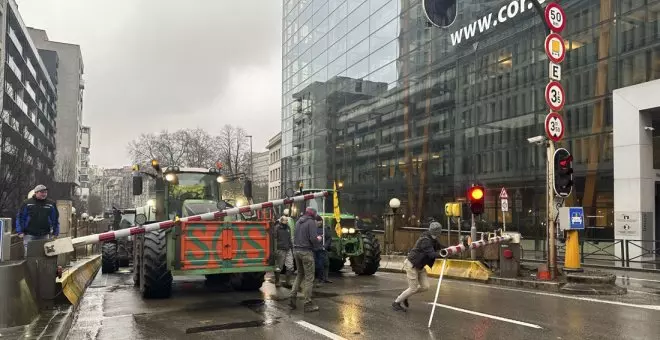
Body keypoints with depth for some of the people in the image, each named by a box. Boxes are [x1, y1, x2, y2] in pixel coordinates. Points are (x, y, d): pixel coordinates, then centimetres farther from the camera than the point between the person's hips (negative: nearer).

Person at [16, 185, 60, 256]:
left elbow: (55, 219, 11)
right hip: (29, 235, -2)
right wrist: (20, 232, -5)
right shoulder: (27, 203, 0)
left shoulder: (51, 204, 6)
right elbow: (19, 217, 2)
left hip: (44, 236, 2)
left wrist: (55, 232, 7)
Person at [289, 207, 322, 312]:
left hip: (296, 251, 7)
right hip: (306, 251, -7)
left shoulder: (298, 222, 12)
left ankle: (292, 297, 13)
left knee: (300, 274, 21)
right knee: (309, 278, 0)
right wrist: (318, 241, 2)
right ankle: (308, 304, 3)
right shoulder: (311, 222, -11)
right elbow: (313, 239, -18)